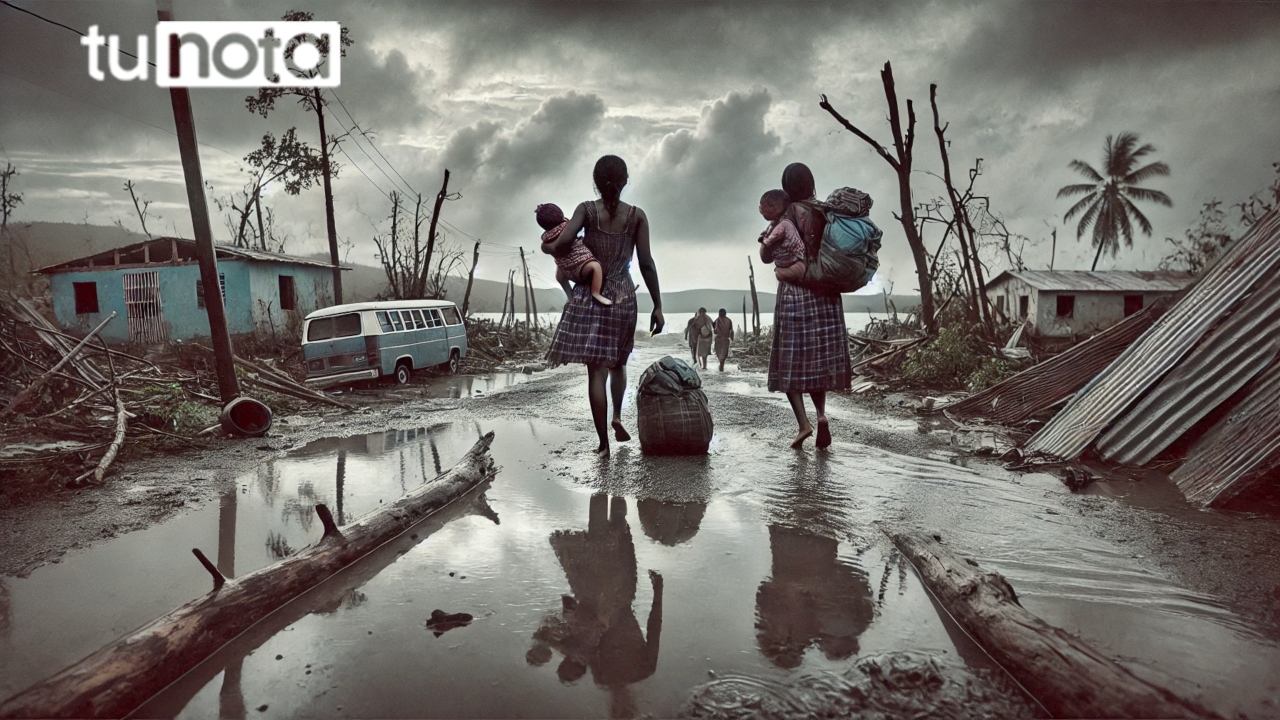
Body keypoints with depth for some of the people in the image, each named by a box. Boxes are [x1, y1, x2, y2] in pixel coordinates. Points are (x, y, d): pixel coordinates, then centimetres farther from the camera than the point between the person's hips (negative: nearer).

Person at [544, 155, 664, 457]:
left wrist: (548, 247, 6)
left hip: (589, 296, -1)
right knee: (617, 363, 23)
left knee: (596, 369, 1)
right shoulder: (637, 215, 0)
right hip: (623, 297, 1)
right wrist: (657, 306, 1)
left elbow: (564, 242, -17)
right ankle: (618, 417, 6)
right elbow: (647, 264, -3)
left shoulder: (587, 209, -2)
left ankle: (603, 442, 0)